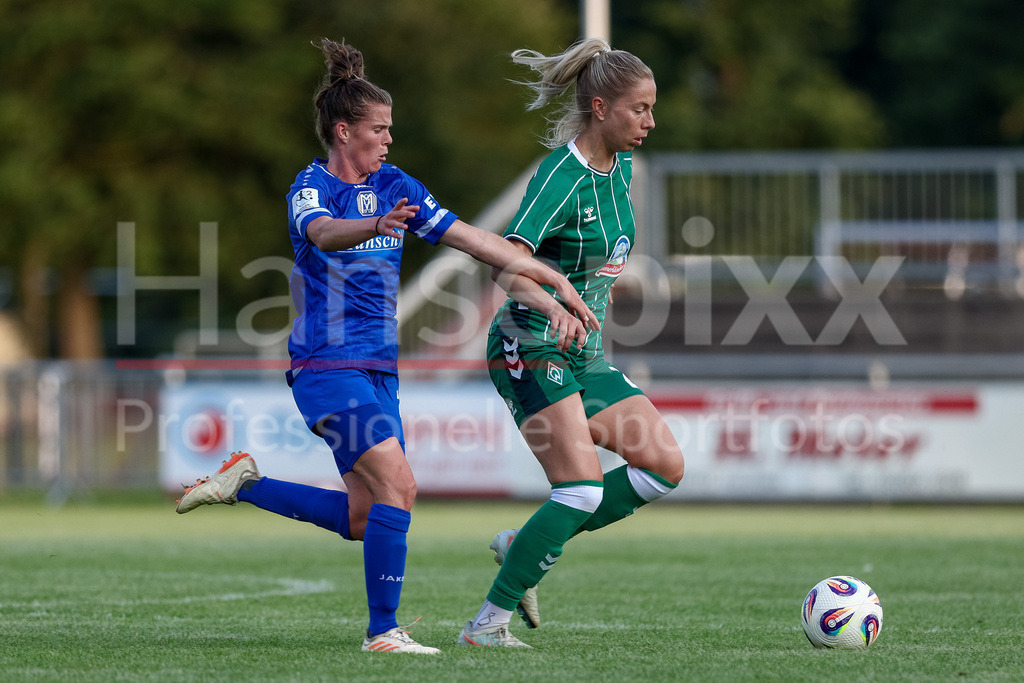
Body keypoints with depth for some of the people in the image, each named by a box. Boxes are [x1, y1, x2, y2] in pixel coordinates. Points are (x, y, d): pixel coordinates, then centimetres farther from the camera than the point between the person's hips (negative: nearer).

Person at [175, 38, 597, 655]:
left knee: (363, 519, 7)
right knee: (396, 482, -20)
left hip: (379, 369, 8)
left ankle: (245, 483, 23)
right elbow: (324, 233, -33)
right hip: (327, 366, -8)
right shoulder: (312, 187, -8)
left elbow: (474, 242, 6)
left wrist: (551, 294, 0)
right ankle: (383, 630, -15)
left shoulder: (395, 186, 9)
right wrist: (376, 226, -54)